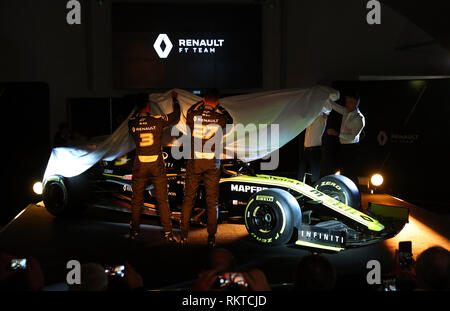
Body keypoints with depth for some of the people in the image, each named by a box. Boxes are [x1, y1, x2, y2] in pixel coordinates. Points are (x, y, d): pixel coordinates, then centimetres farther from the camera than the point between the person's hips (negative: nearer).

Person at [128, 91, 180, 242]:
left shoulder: (132, 122, -6)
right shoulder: (158, 120, -9)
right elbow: (176, 115, 7)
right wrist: (174, 99, 21)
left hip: (140, 166, 1)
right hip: (157, 165, -1)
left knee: (136, 200, 13)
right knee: (162, 200, 5)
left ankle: (134, 231, 20)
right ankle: (168, 232, 6)